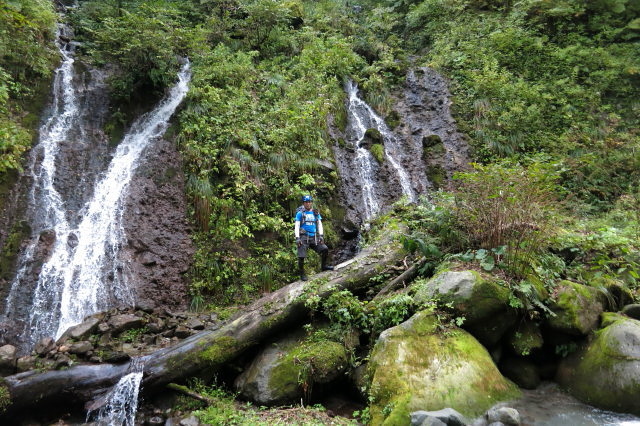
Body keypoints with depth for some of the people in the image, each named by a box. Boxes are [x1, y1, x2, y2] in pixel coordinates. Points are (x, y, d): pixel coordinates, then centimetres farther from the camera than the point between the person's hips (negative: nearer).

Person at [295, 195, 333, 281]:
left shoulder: (316, 213, 15)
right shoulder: (300, 213, 4)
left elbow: (319, 225, 12)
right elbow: (297, 226, -1)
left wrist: (321, 236, -1)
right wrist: (297, 238, -12)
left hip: (314, 238, 3)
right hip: (303, 237, -3)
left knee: (325, 249, -12)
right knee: (301, 257, -10)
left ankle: (323, 266, 8)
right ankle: (302, 274, 6)